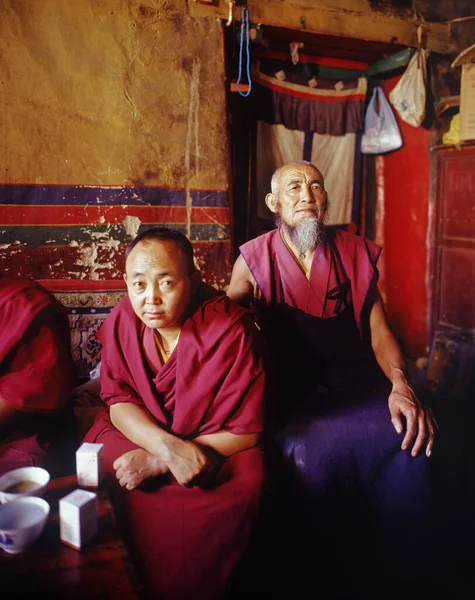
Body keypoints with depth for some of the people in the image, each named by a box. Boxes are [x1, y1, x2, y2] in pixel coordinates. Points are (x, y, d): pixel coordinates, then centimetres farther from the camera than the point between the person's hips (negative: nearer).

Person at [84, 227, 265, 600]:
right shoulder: (123, 321, -10)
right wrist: (169, 447, -27)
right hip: (138, 432, 4)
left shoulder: (231, 329, -23)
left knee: (243, 488, -29)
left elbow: (245, 431, -18)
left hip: (216, 445, -3)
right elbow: (120, 403, -6)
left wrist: (157, 463, -22)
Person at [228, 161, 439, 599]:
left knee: (412, 440, -24)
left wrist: (401, 385, -10)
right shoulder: (254, 260, 5)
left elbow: (378, 328, 7)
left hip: (356, 383, 3)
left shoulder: (355, 253, 10)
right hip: (292, 394, -2)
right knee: (310, 453, -32)